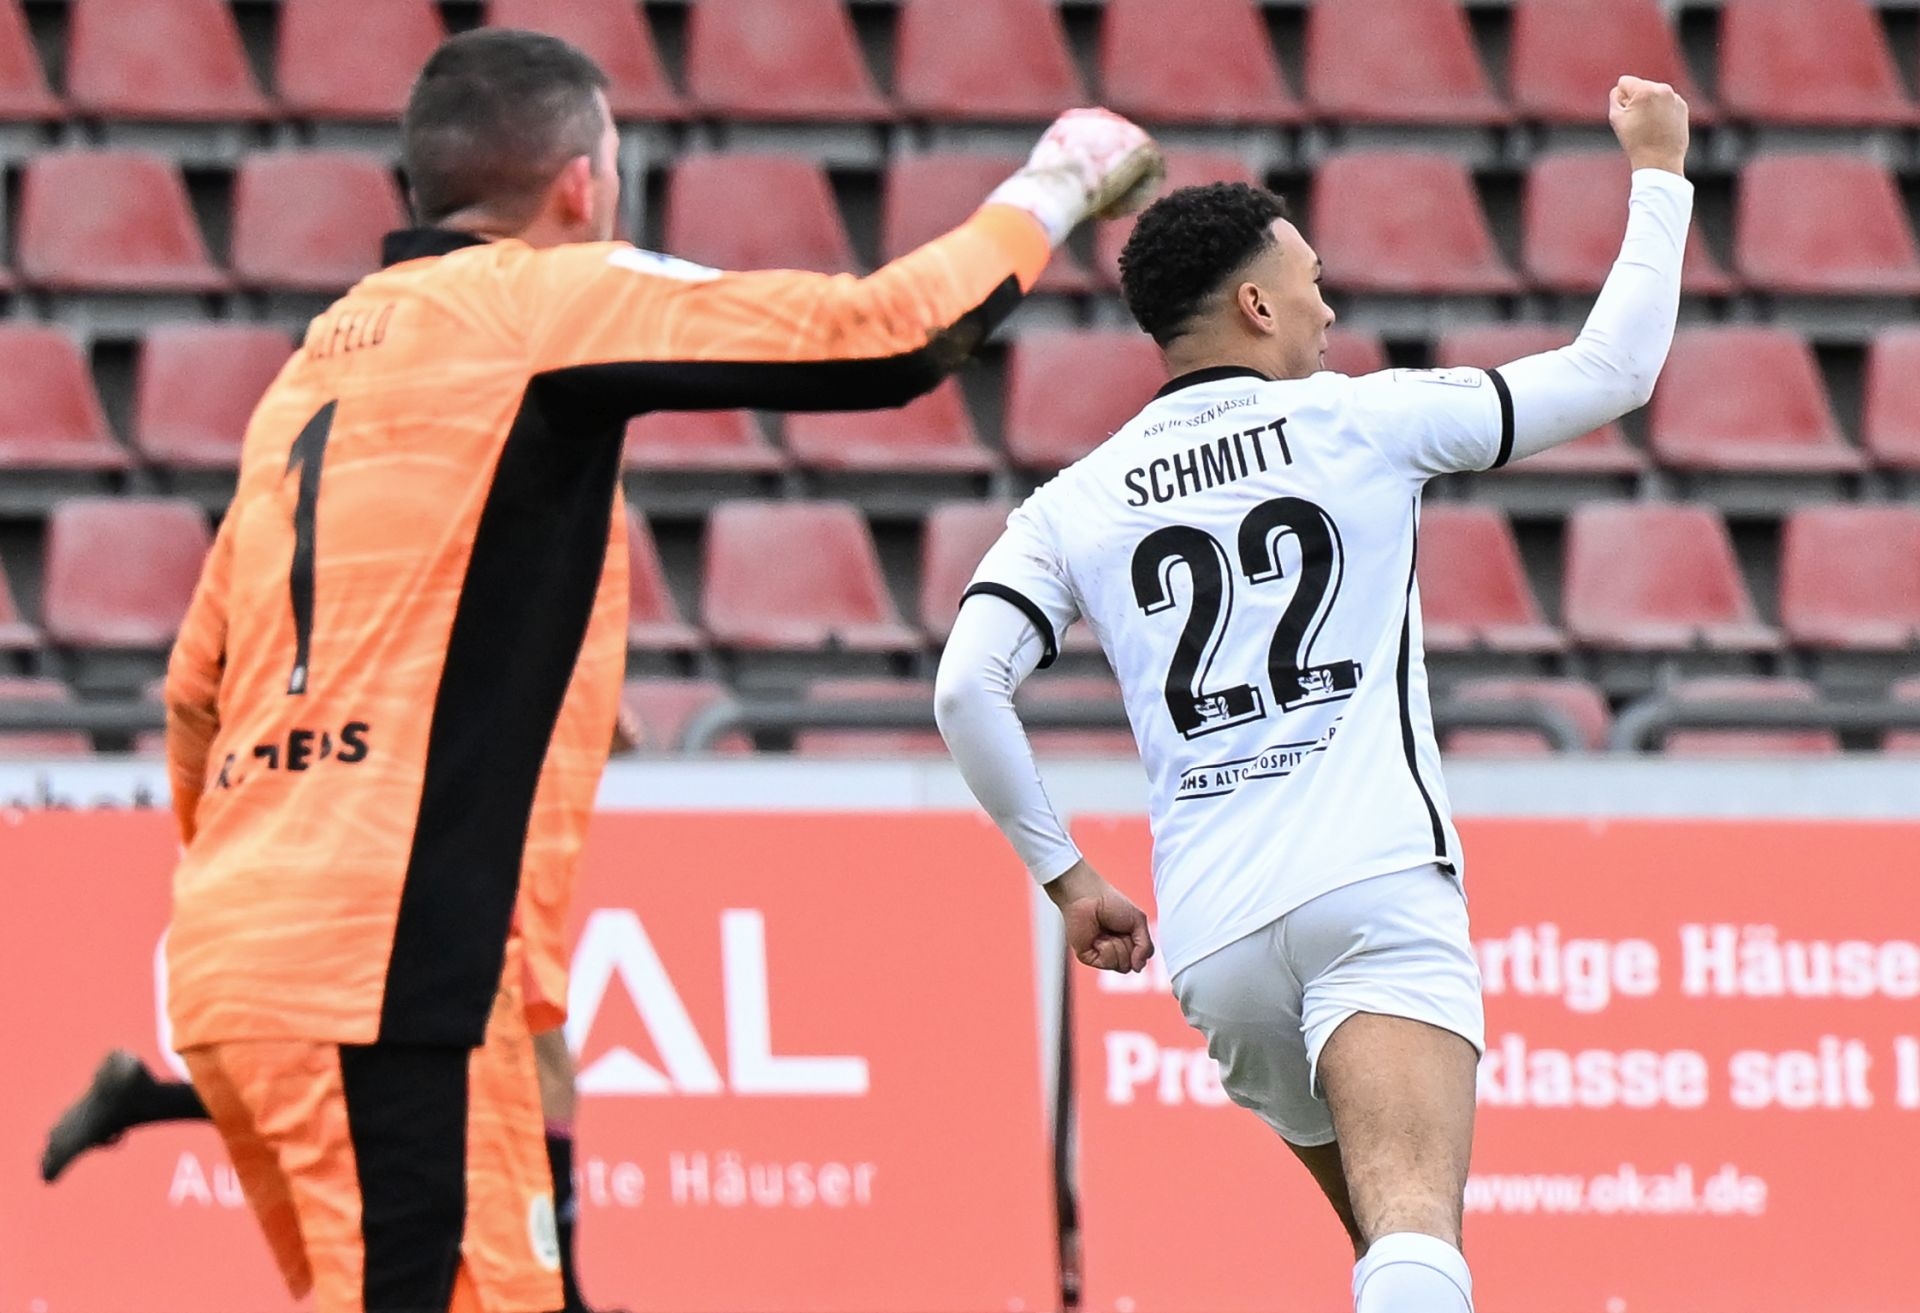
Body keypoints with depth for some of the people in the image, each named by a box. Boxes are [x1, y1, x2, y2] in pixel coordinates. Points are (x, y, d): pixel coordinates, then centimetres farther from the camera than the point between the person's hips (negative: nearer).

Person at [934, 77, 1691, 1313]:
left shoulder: (1075, 505, 16)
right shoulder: (1362, 420, 9)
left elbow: (967, 689, 3)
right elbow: (1615, 370, 15)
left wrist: (1066, 876, 13)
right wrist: (1660, 169, 29)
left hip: (1214, 940, 4)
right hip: (1376, 886, -4)